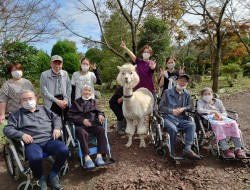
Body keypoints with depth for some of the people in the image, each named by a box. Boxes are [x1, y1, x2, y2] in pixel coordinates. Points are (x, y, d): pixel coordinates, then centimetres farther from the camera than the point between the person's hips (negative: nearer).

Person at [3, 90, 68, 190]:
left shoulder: (44, 109, 22)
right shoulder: (16, 114, 15)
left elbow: (56, 118, 20)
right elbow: (7, 129, 4)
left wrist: (57, 128, -1)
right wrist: (21, 134, -14)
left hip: (49, 140, 3)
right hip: (32, 143, -2)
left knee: (64, 151, -26)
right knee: (35, 158, -36)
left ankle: (53, 175, 1)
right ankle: (40, 178, -1)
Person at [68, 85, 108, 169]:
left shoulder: (93, 101, 23)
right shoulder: (76, 102, 14)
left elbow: (98, 111, 21)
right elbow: (70, 115, 5)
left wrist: (100, 115, -6)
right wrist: (82, 120, -11)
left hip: (92, 123, 3)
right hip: (80, 124, -2)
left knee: (101, 130, -29)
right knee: (83, 133, -37)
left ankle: (99, 156, -31)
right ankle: (87, 157, -39)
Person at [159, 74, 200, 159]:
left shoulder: (186, 94, 17)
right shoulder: (167, 92, 6)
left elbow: (191, 106, 16)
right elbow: (161, 107, 4)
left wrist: (183, 108, -5)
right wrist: (172, 111, -12)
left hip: (181, 119, 4)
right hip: (168, 118, -3)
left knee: (192, 125, -26)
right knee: (173, 129, -34)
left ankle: (187, 149, -31)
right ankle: (172, 152, -14)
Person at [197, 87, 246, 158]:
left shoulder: (218, 101, 27)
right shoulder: (200, 102, 17)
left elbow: (224, 113, 16)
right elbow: (199, 110, -6)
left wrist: (220, 116, -9)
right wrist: (214, 112, -15)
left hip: (221, 118, 4)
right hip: (209, 119, -4)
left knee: (233, 123, -29)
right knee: (218, 125, -39)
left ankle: (238, 149, -32)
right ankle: (225, 149, -42)